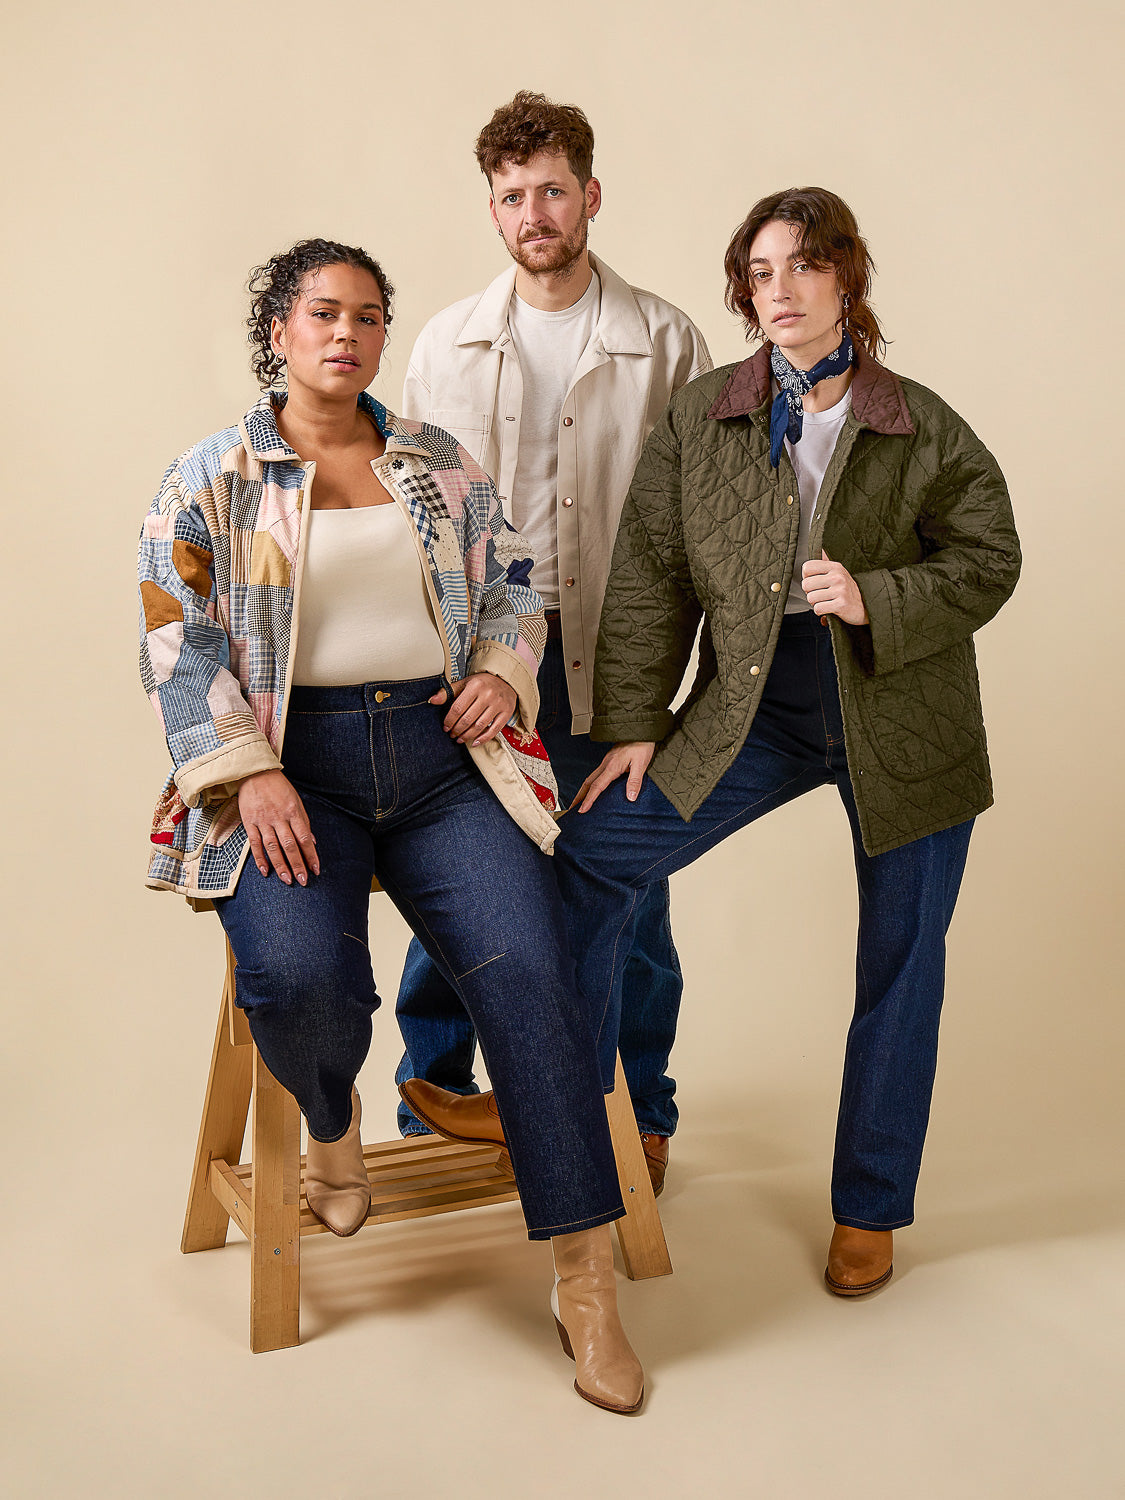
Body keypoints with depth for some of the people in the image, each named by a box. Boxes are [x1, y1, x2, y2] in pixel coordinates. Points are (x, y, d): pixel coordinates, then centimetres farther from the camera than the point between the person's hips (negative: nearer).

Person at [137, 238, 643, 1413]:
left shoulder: (442, 466, 16)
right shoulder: (207, 482, 7)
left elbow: (513, 584, 23)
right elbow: (178, 646, 0)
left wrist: (500, 670, 1)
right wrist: (250, 776, -13)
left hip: (442, 758, 2)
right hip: (292, 770, -1)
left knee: (529, 968, -19)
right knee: (299, 973, -28)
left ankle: (585, 1282, -11)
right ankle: (331, 1122, 12)